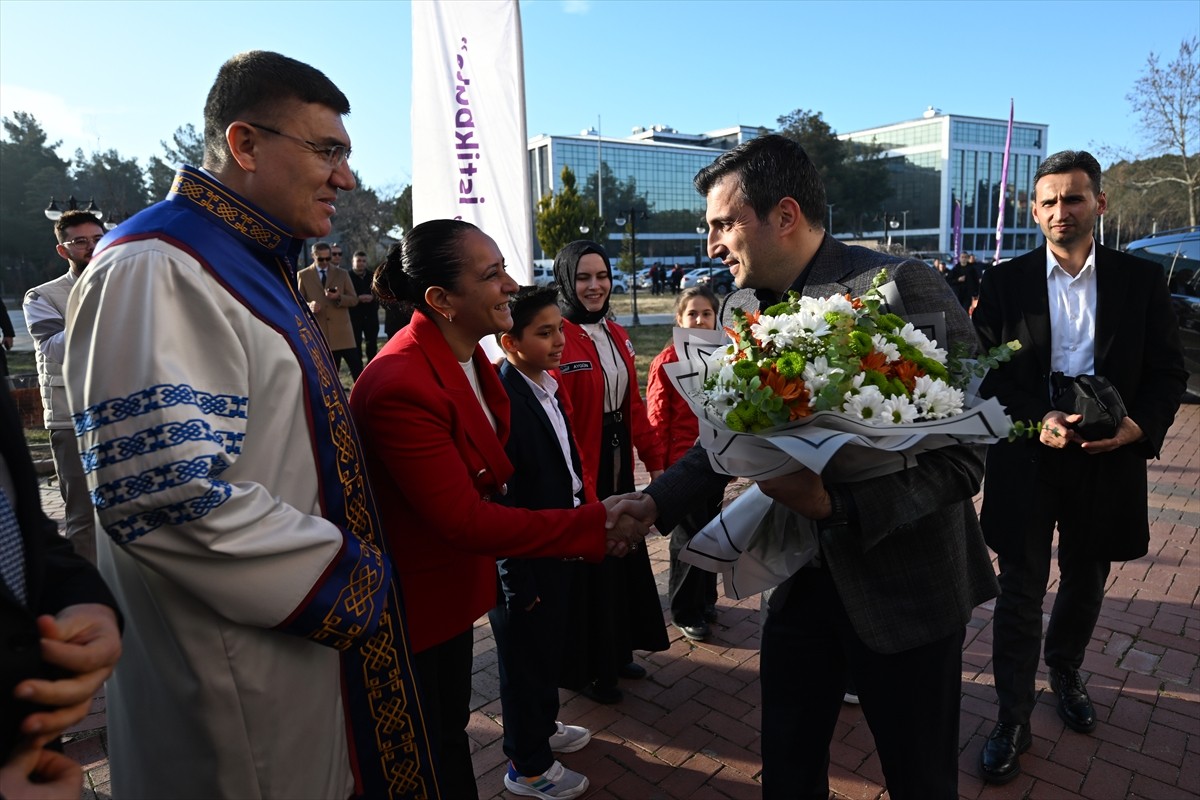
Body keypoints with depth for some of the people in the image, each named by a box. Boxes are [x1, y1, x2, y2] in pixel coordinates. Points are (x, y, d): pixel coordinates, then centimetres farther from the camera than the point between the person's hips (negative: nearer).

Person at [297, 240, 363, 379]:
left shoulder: (342, 274, 9)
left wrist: (338, 297, -15)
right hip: (320, 332, -1)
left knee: (357, 368, -3)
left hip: (342, 330, 1)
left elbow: (354, 300, 6)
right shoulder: (303, 275, 6)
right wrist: (309, 305, -17)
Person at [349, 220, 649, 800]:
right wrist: (595, 523, -26)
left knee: (451, 727, 26)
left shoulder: (464, 356, -2)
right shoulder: (399, 386, -31)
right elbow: (464, 519, -29)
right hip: (409, 616, -7)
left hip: (454, 590, 8)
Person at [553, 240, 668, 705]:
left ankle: (618, 652, 40)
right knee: (588, 564, 7)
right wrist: (580, 486, -23)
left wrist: (654, 457, 8)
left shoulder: (616, 336, 8)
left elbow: (633, 405, 11)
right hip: (581, 470, -8)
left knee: (623, 553, 18)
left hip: (618, 460, 8)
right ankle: (584, 667, 30)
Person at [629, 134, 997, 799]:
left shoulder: (903, 287, -20)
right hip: (798, 579, 5)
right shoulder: (741, 310, 0)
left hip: (904, 585, -4)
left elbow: (964, 453, -20)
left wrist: (837, 502, -31)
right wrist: (655, 502, -6)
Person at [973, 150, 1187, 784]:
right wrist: (1035, 420, -21)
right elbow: (985, 372, -5)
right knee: (1022, 589, 5)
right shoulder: (1005, 282, -3)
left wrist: (1140, 425, -17)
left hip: (1107, 458, 2)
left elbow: (1168, 372, 2)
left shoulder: (1141, 280, 1)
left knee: (1085, 582, 20)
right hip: (1026, 458, -2)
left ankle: (1065, 673, 47)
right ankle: (1013, 719, 19)